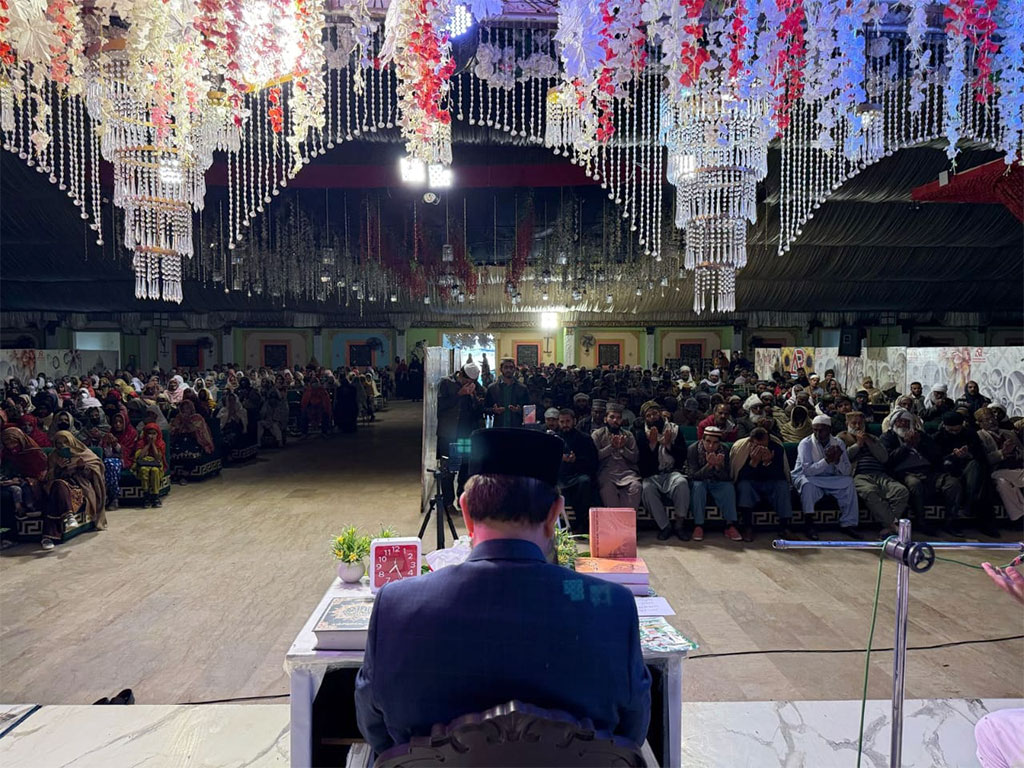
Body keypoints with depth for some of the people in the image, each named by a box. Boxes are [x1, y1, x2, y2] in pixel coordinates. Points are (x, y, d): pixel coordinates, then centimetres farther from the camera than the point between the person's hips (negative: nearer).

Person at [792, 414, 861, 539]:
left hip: (830, 480, 4)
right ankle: (808, 523, -25)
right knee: (807, 483, -36)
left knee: (849, 482, -20)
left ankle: (848, 524, -14)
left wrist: (838, 460, -27)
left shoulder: (838, 443, -1)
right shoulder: (806, 443, -13)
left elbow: (847, 472, -7)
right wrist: (827, 460, -34)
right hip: (806, 478, -4)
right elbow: (807, 470, -25)